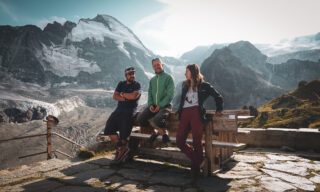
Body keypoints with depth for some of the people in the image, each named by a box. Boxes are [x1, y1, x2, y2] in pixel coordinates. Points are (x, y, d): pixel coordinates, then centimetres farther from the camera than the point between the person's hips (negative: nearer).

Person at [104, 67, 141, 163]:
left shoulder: (137, 85, 3)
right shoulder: (121, 84, 18)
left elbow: (134, 96, -16)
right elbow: (115, 96, 7)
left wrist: (122, 94, -1)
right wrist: (126, 98, -8)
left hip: (130, 110, -5)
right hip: (119, 109, 5)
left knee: (124, 129, -18)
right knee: (109, 126, -12)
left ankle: (121, 148, 7)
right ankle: (122, 148, -3)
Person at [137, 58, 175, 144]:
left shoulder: (168, 77, -2)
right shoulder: (152, 80, 17)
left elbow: (170, 95, -10)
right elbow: (150, 93, 15)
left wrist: (160, 105, -17)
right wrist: (150, 104, -4)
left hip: (165, 106, -6)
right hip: (153, 105, 6)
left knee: (157, 119, -34)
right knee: (140, 118, -15)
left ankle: (164, 132, 0)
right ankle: (157, 130, 8)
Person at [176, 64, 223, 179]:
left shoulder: (204, 85, 9)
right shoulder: (185, 85, 24)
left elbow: (218, 96, 14)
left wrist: (219, 110, 12)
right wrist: (179, 110, 21)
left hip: (197, 112, -5)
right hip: (184, 113, 5)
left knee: (196, 141, -11)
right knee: (179, 141, -7)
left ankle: (196, 167, 1)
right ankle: (199, 160, 7)